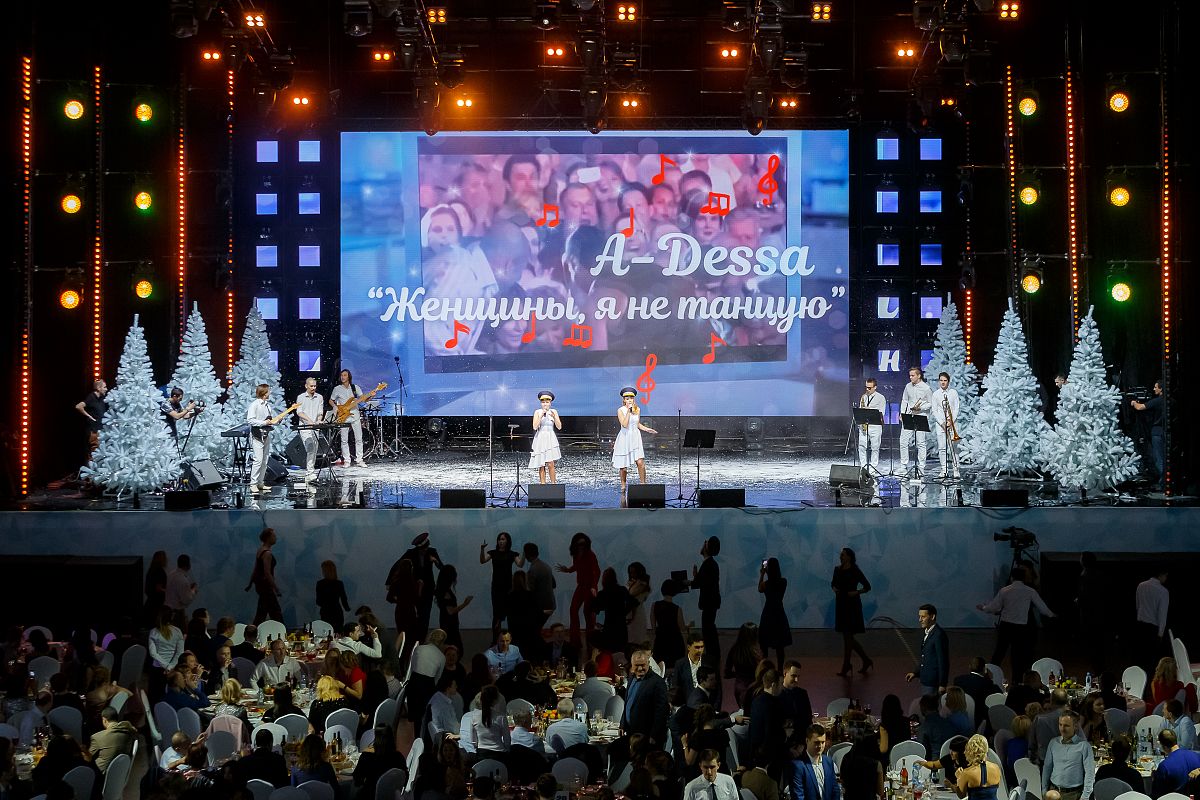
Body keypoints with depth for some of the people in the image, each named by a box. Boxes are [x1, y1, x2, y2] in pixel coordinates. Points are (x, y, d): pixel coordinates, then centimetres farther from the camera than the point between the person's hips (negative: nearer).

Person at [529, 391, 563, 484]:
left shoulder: (553, 412, 6)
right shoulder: (537, 412, 2)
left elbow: (559, 427, 2)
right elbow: (535, 427, -8)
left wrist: (554, 417, -13)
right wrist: (541, 416, -17)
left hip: (551, 439, 0)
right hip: (540, 439, 0)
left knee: (550, 463, -13)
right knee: (541, 465, -2)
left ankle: (553, 483, -4)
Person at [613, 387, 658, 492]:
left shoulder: (637, 409, 4)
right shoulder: (620, 410, -10)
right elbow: (625, 424, -22)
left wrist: (646, 429, 5)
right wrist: (628, 411, -22)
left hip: (635, 438, 3)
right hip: (624, 439, -3)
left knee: (640, 462, -12)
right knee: (623, 466, 4)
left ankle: (643, 484, -2)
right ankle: (623, 486, 25)